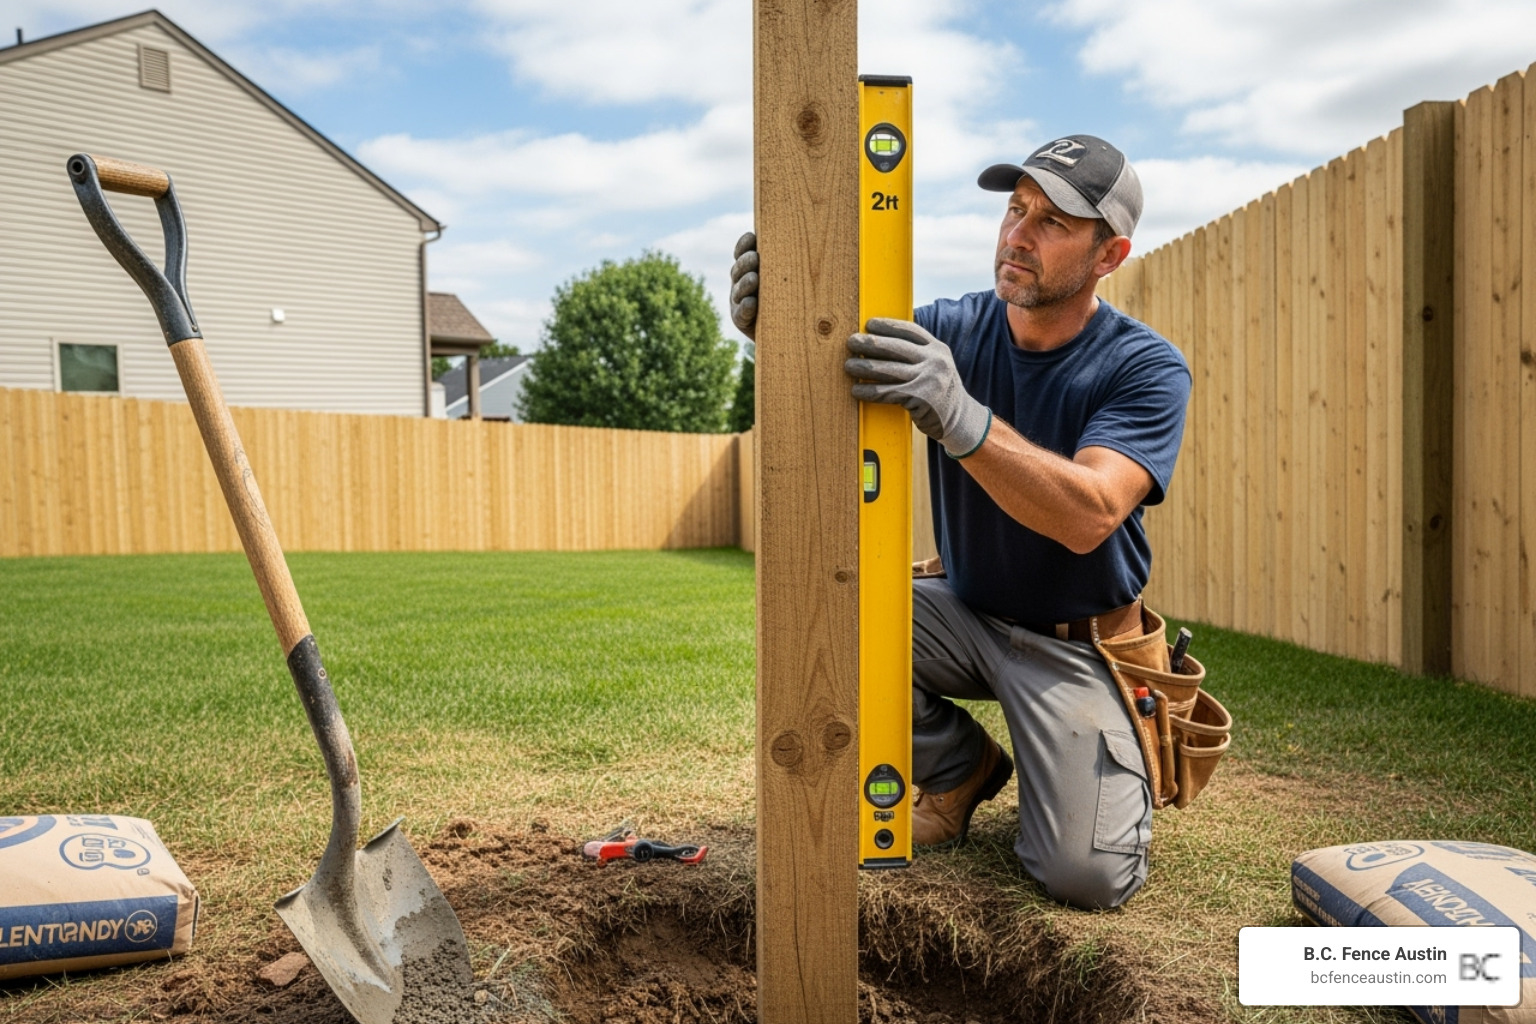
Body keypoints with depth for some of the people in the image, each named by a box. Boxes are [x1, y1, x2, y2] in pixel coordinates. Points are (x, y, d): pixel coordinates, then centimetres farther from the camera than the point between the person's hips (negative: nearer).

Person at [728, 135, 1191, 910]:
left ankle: (1112, 769, 18)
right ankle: (959, 767, 4)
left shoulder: (1146, 368, -14)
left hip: (1075, 644, -3)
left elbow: (1088, 515, -32)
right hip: (962, 610, 4)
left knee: (1087, 874, -20)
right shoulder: (950, 330, -5)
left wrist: (962, 418, -47)